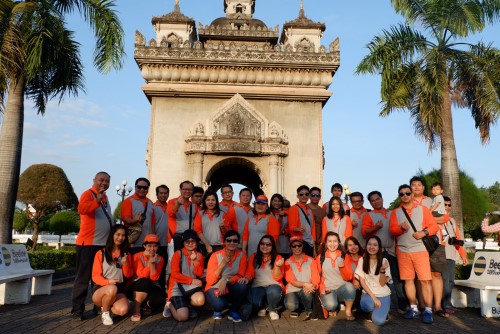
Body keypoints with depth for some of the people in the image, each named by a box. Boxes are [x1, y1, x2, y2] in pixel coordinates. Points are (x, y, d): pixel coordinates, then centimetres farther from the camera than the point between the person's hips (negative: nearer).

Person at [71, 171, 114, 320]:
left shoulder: (104, 197, 15)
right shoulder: (88, 194, -10)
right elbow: (81, 209, -31)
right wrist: (97, 201, -45)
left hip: (103, 243, 8)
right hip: (88, 243, -8)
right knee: (83, 277, -3)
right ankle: (77, 309, 4)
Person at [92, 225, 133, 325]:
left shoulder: (126, 254, 10)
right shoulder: (101, 253, -1)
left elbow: (129, 275, 8)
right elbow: (95, 276, -4)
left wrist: (125, 264, -12)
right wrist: (108, 282, -23)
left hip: (119, 291, 3)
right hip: (100, 290, -3)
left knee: (123, 310, -29)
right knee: (112, 289, -39)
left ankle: (107, 306, 7)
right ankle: (105, 312, -8)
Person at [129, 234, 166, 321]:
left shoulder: (159, 259, -1)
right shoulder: (137, 256, -9)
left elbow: (154, 278, -11)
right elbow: (142, 275, -18)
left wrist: (153, 263, -25)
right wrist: (150, 261, -26)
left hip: (152, 288, 2)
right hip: (137, 287, -2)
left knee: (160, 300, -30)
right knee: (144, 281, -37)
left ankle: (144, 304, 6)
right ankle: (136, 311, -23)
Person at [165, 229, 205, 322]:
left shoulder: (199, 255, 6)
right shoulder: (178, 254, -5)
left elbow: (199, 274, -2)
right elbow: (174, 274, -10)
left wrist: (195, 261, -16)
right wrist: (191, 280, -12)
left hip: (192, 286, 3)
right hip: (178, 286, -3)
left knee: (200, 300, -31)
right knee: (182, 317, -19)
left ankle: (186, 305, 5)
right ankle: (170, 305, 15)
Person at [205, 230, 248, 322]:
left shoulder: (242, 255, -6)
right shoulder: (216, 255, -12)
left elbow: (240, 276, -7)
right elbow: (210, 280, -15)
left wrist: (226, 281, -26)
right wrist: (222, 264, -25)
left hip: (230, 288, 2)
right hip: (214, 288, -2)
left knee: (242, 286, -30)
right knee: (220, 304, -34)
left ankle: (233, 311, -3)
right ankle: (217, 310, 6)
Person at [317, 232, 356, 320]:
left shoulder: (344, 256, 6)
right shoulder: (320, 258, 4)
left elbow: (349, 277, 2)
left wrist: (342, 267, -16)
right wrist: (322, 288, -7)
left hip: (342, 288, 1)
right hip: (328, 290, -1)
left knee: (350, 286, -34)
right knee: (330, 305, -33)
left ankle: (348, 311, -7)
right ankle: (333, 308, 6)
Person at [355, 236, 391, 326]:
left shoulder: (384, 261, -6)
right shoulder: (362, 260, -4)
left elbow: (382, 283, -9)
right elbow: (362, 281, -4)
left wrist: (382, 270, -26)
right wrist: (373, 297, -13)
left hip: (383, 295, -1)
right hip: (368, 293, 1)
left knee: (378, 321, -23)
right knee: (366, 307, -33)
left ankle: (382, 310, 12)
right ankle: (374, 308, 3)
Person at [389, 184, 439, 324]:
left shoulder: (423, 209, 7)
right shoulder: (395, 212, 9)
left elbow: (434, 226, 2)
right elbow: (392, 229, -1)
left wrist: (424, 232, -16)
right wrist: (401, 228, -21)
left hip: (420, 249, -2)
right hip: (402, 250, 2)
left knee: (425, 280, -6)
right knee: (408, 280, 6)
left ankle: (428, 310, 1)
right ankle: (413, 308, 17)